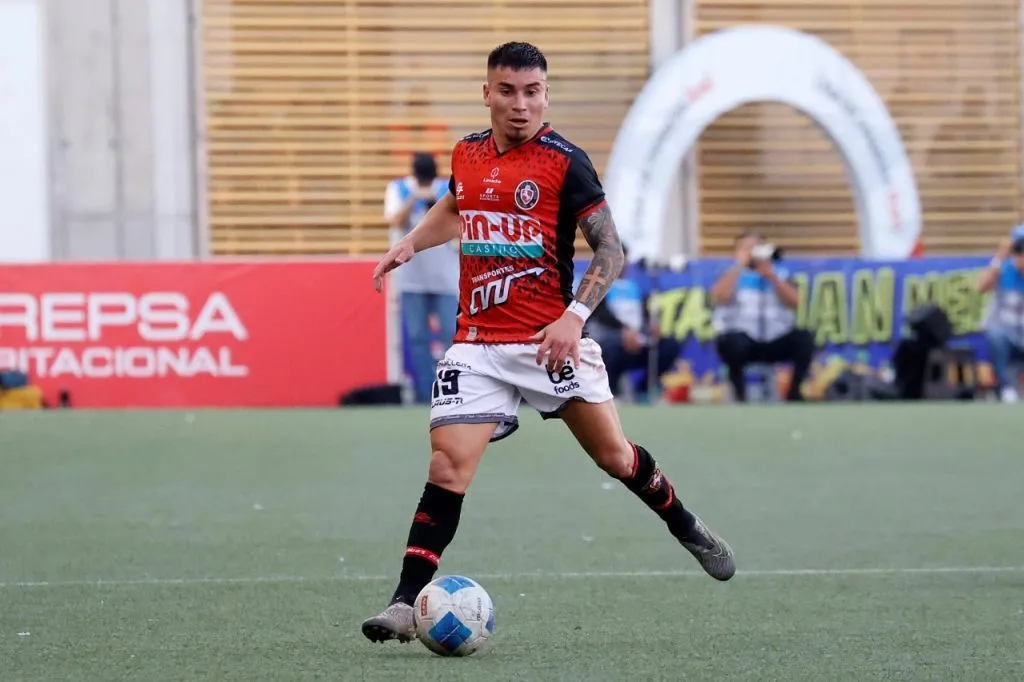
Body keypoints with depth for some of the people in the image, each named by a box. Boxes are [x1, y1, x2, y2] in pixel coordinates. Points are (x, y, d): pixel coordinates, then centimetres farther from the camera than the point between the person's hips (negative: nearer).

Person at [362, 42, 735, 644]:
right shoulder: (467, 154, 8)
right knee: (448, 468, -10)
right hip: (478, 345, 3)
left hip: (550, 340, -3)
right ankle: (406, 605, -12)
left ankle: (689, 531, 33)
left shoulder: (564, 161, -7)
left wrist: (575, 316, -19)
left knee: (614, 454, 5)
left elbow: (611, 251, -8)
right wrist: (409, 245, 17)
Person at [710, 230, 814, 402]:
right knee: (734, 342, -38)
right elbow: (719, 297, -13)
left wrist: (770, 276, -10)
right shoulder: (732, 274, 7)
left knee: (804, 338, -25)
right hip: (743, 339, -2)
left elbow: (795, 302, -4)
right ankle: (738, 393, -13)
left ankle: (794, 392, -6)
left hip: (775, 342, 2)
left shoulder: (779, 275, 13)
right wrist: (739, 266, -10)